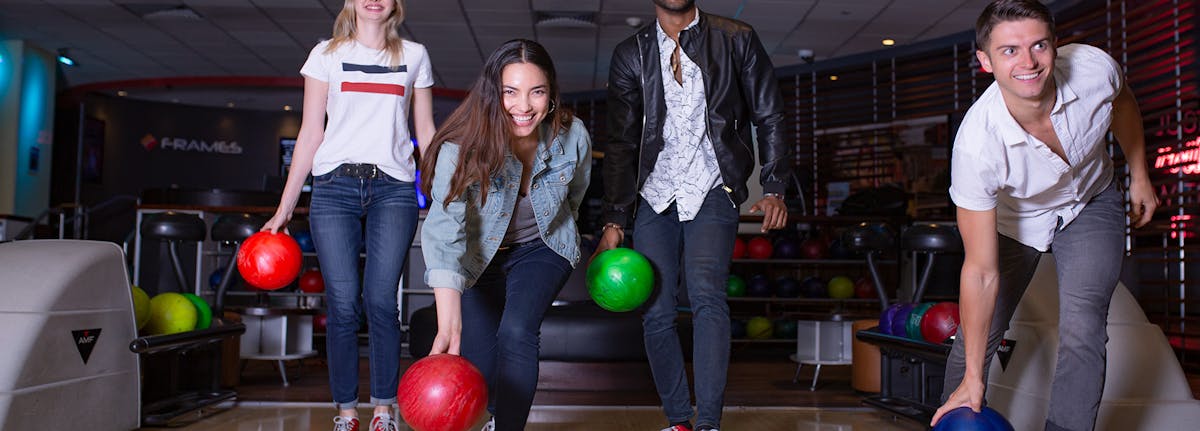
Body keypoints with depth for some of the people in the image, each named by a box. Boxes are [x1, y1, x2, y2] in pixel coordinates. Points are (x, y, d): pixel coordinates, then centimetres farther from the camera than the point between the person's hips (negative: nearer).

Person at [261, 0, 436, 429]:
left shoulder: (414, 55, 14)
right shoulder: (327, 54, 13)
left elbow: (426, 133, 15)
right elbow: (310, 135, 10)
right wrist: (284, 208, 5)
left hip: (394, 188, 0)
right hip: (335, 187, 0)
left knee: (380, 301, -7)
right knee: (342, 304, -3)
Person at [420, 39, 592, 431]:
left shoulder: (573, 137, -22)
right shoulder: (462, 148, -32)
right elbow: (444, 232, -43)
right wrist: (449, 326, -54)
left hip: (542, 250, 1)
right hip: (479, 257, 0)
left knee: (516, 333, -25)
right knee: (480, 368, 3)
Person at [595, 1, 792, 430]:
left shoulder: (736, 39, 4)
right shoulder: (630, 55, 8)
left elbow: (770, 117, 7)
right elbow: (621, 144, 6)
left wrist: (774, 189, -4)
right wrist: (614, 221, 0)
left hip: (711, 193, -2)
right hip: (655, 198, 3)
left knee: (706, 294, -23)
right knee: (656, 314, -1)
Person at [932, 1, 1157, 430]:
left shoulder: (1093, 67, -30)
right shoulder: (976, 143, -38)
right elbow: (982, 272, -33)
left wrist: (1139, 175, 9)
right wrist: (973, 378, -29)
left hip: (1091, 205, 2)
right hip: (1010, 218, -2)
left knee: (1082, 330, -17)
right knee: (976, 338, -2)